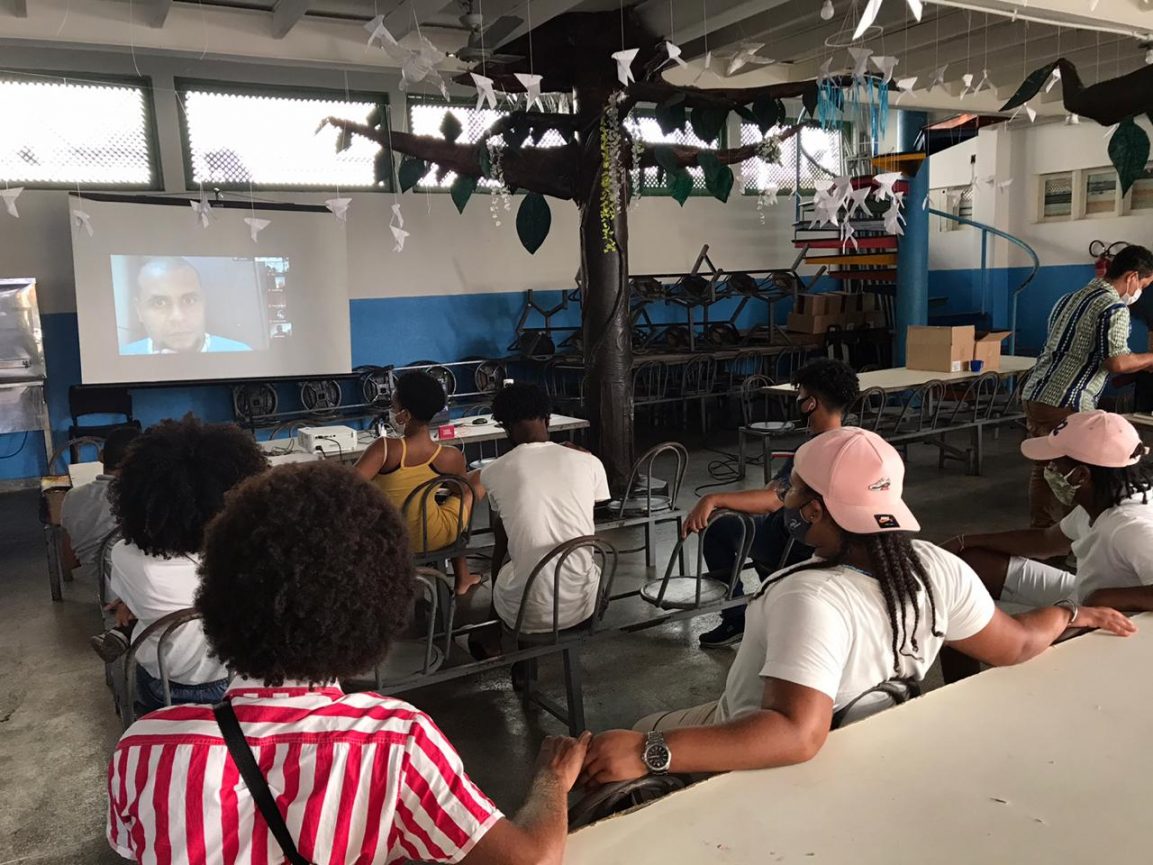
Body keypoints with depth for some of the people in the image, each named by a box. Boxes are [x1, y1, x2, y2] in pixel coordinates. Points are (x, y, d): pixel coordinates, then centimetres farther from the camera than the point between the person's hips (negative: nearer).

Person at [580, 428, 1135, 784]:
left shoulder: (812, 599, -38)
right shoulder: (940, 570, -17)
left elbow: (796, 735, -47)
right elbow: (1012, 645, -4)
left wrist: (648, 753, -49)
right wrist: (1075, 614, 16)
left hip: (751, 756, -7)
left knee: (639, 739, 18)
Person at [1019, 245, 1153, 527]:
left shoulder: (1071, 298, 19)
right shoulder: (1114, 307, -7)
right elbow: (1116, 363, -14)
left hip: (1035, 394, 9)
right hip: (1065, 404, -9)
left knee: (1043, 469, 13)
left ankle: (1040, 532, 20)